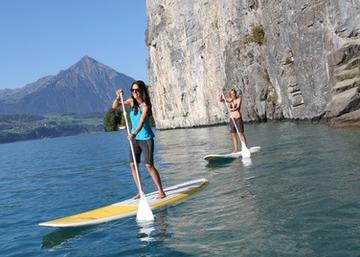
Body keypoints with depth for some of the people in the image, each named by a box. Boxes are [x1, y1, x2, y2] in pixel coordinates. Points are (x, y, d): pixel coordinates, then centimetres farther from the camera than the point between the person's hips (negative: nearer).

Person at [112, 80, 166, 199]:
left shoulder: (146, 106, -19)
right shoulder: (132, 101, 0)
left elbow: (141, 122, -33)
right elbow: (114, 106, 1)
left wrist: (134, 133, -50)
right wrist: (118, 97, -19)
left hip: (146, 138, -6)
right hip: (134, 138, 7)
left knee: (149, 165, -11)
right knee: (133, 165, 3)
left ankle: (161, 192, -1)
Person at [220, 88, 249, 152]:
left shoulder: (238, 99, -5)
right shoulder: (230, 100, 9)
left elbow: (238, 107, -20)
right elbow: (221, 100, 8)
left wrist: (233, 109, -39)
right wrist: (221, 96, -12)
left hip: (238, 118, -5)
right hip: (231, 118, 5)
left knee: (241, 133, -6)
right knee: (233, 134, 5)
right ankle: (236, 149, 11)